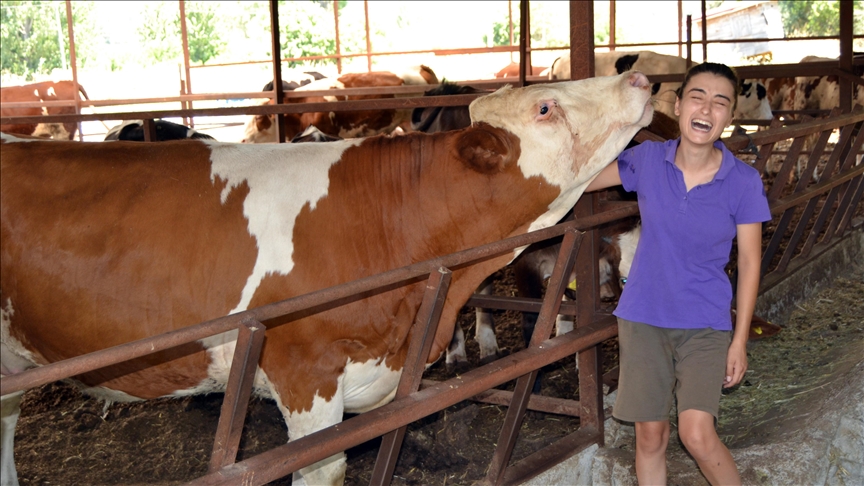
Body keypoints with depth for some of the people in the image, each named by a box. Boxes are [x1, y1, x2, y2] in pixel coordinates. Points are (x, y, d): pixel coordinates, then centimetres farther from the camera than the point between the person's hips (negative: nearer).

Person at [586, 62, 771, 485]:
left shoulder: (743, 182, -11)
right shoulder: (647, 160, -7)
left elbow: (749, 263, -4)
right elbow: (579, 180, 7)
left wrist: (740, 340, -4)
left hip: (705, 324, -2)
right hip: (642, 319, 2)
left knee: (697, 434, -15)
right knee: (650, 435, 9)